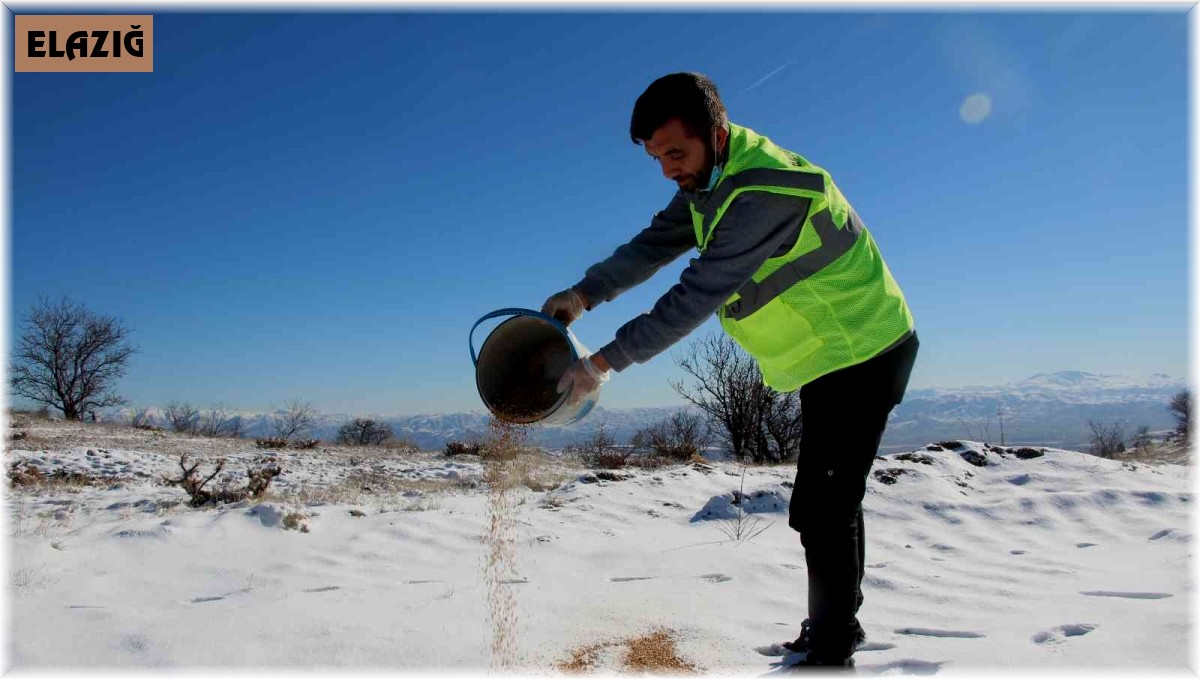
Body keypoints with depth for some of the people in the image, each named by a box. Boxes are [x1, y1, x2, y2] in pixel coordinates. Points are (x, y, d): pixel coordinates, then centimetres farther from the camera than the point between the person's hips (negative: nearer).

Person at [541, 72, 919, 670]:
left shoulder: (762, 194, -31)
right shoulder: (711, 177, 1)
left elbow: (698, 295, -35)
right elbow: (656, 243, -1)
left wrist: (604, 362, -33)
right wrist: (585, 294, -16)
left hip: (862, 354, -10)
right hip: (828, 357, 10)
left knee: (822, 510, -9)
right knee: (825, 502, 19)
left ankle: (831, 649, 8)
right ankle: (837, 626, 34)